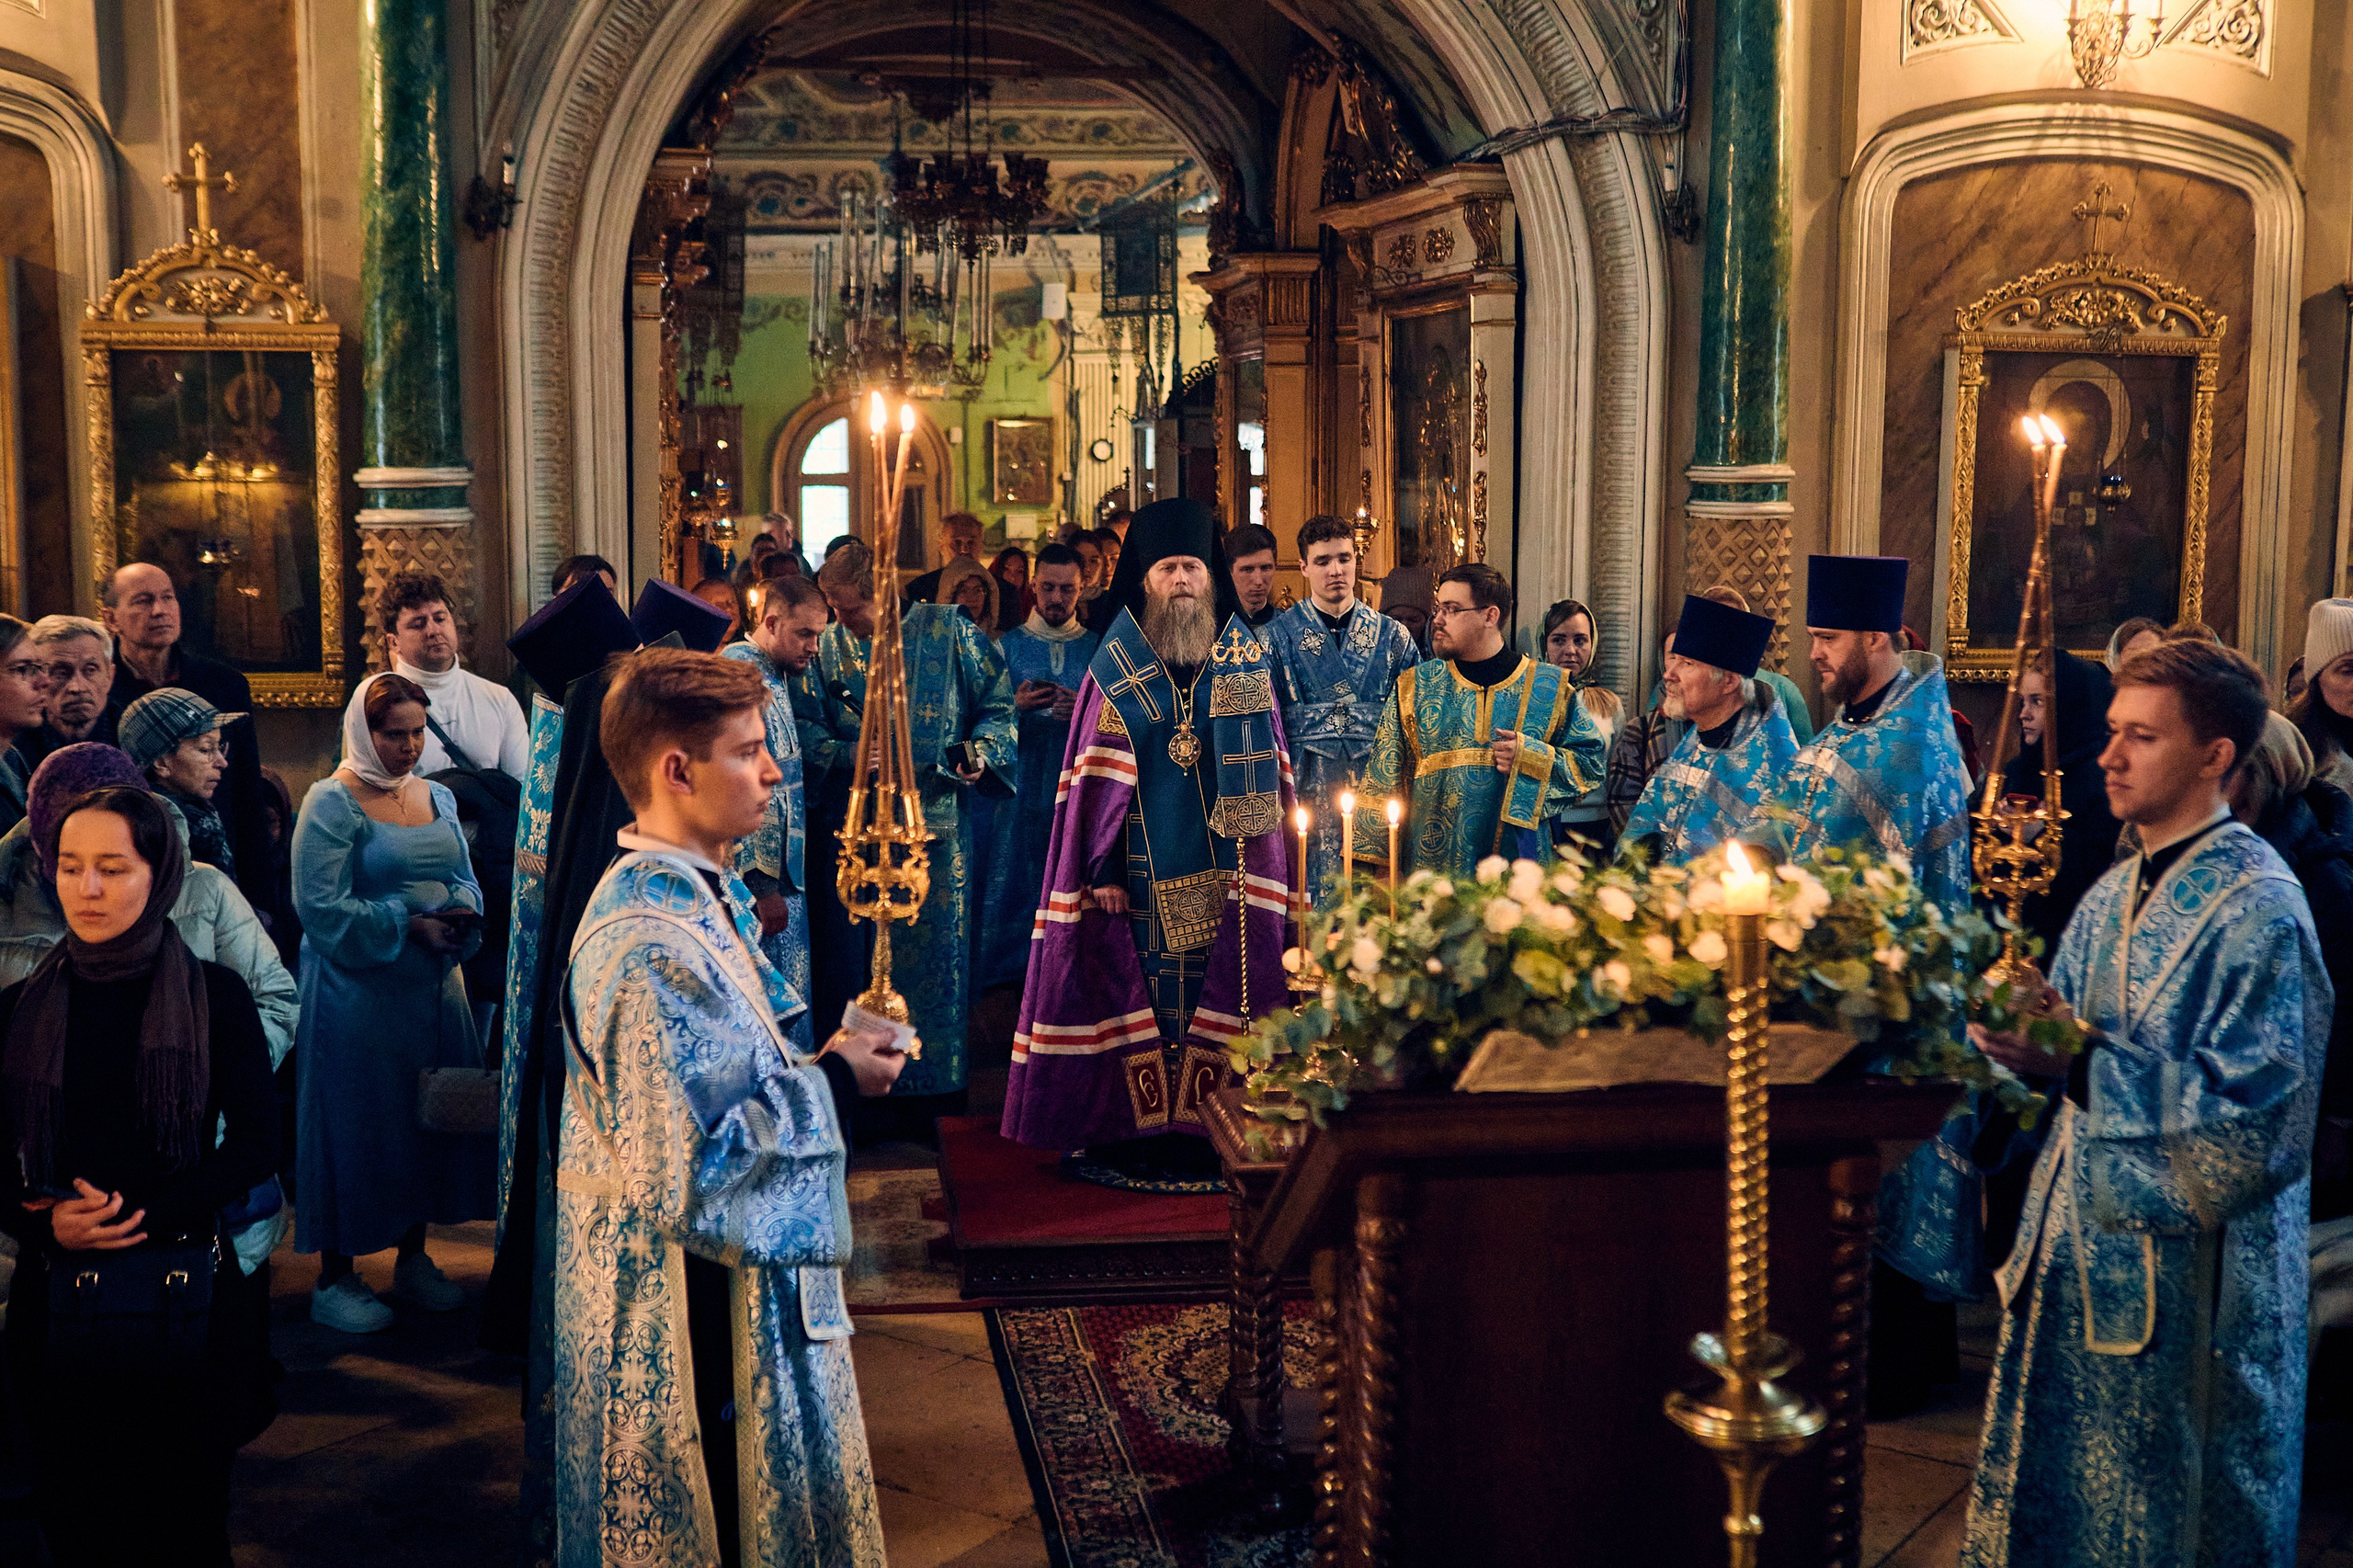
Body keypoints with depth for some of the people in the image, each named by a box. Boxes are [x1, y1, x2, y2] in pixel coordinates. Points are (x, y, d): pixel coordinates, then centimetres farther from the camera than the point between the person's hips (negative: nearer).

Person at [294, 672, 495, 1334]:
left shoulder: (438, 796, 13)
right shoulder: (332, 802, -8)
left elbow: (464, 880, 15)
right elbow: (324, 908, -14)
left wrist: (463, 912, -8)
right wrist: (411, 925, -17)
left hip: (434, 983, 7)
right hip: (356, 989, -6)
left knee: (429, 1118, 11)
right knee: (356, 1123, -1)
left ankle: (413, 1259, 25)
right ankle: (335, 1279, 10)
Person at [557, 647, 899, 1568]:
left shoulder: (696, 896, 6)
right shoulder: (653, 946, -26)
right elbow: (680, 1174, -29)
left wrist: (815, 1066, 3)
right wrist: (832, 1083, -19)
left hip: (734, 1285, 10)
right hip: (687, 1312, -10)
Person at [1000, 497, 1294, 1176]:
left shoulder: (1246, 660, 7)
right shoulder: (1117, 667, 3)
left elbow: (1269, 773, 6)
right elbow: (1097, 779, 0)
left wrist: (1266, 866, -2)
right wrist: (1100, 871, -7)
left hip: (1227, 872, 1)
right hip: (1143, 870, -1)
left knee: (1220, 989, 1)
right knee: (1137, 990, -1)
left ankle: (1208, 1131, 9)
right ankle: (1131, 1130, 8)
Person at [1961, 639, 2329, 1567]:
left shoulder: (2258, 909, -17)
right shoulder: (2117, 891, 9)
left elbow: (2251, 1126, -23)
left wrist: (2081, 1058, -27)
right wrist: (2027, 1029, -7)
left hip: (2184, 1277, -8)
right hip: (2076, 1252, 8)